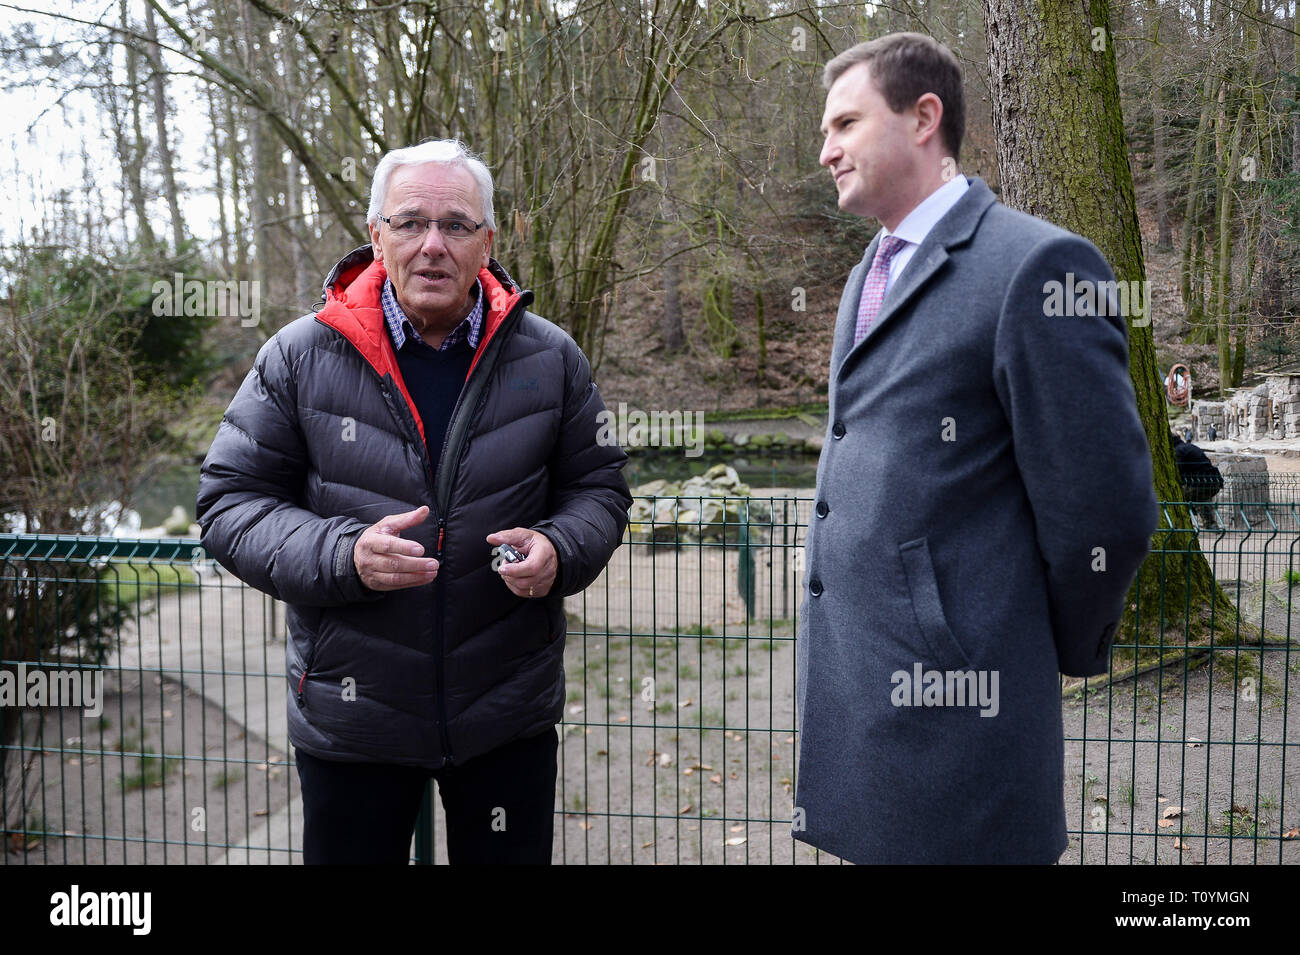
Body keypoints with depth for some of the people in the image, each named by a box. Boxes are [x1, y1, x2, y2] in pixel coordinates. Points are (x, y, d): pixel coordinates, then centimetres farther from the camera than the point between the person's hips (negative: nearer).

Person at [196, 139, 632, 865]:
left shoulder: (551, 359, -1)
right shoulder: (300, 358, -5)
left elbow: (598, 488, 8)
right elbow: (231, 505, -3)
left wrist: (558, 550, -15)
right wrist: (344, 555, -21)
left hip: (510, 715, 1)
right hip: (350, 717, -1)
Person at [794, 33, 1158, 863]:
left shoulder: (1037, 264, -13)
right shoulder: (870, 277, 17)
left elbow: (1107, 510, -15)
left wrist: (1055, 655, 0)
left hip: (949, 696, -8)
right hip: (853, 692, 8)